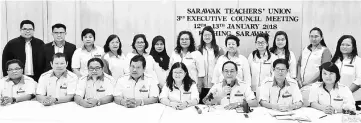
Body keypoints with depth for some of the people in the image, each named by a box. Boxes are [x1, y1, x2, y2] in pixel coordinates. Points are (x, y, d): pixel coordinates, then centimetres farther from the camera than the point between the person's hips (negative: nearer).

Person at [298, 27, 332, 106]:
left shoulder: (325, 51, 1)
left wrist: (308, 82, -9)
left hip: (314, 85, -4)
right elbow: (299, 64, 19)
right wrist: (298, 79, 3)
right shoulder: (305, 49, 18)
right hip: (302, 85, 4)